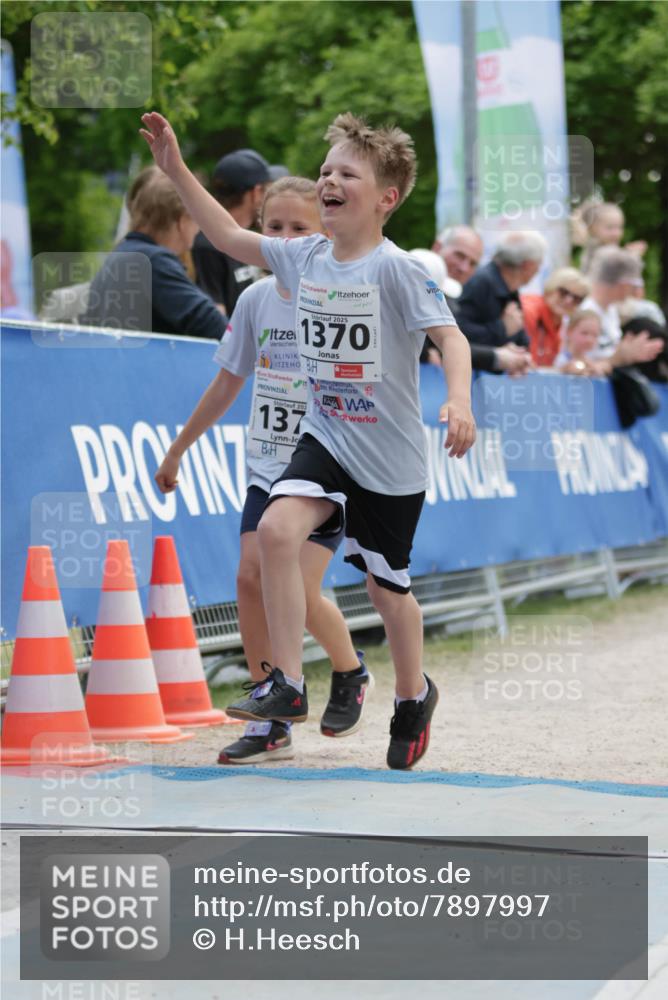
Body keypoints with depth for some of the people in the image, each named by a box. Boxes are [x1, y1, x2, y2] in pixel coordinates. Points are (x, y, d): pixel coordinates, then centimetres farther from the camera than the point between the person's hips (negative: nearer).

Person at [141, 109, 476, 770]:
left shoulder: (396, 270, -18)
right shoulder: (304, 258, 0)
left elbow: (450, 336, -24)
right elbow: (229, 236, 11)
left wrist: (459, 401, -41)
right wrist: (177, 171, 5)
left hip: (390, 461, -4)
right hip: (325, 439, 4)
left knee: (386, 588, 10)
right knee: (276, 528, -23)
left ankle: (414, 695, 38)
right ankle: (286, 685, -17)